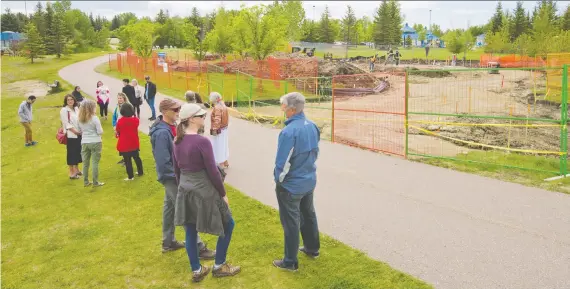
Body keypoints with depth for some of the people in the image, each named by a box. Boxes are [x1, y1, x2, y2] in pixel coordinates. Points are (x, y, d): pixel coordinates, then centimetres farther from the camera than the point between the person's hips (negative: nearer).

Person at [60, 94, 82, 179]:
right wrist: (75, 132, -16)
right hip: (71, 135, -7)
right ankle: (71, 173, 6)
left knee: (78, 152, 14)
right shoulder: (64, 110, -10)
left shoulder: (76, 108, 10)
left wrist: (81, 131, 3)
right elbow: (67, 124, -14)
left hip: (79, 134, 7)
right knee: (71, 154, -1)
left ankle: (76, 170, 30)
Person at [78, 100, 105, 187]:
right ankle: (96, 182, 5)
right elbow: (100, 131, -13)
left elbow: (79, 131, 12)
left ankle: (86, 182, 19)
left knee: (85, 163, 11)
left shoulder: (80, 119, 3)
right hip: (95, 142, -5)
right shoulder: (95, 118, -13)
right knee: (95, 163, 1)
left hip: (84, 142, 5)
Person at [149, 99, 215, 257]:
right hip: (172, 177, -9)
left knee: (170, 207, 19)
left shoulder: (171, 127, 3)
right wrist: (177, 175, -18)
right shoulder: (162, 133, -26)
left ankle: (168, 242, 33)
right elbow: (163, 162, -26)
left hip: (174, 175, 10)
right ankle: (199, 247, 3)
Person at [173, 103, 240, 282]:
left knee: (190, 231, 15)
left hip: (185, 191, 7)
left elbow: (177, 170, 11)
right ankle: (219, 266, 21)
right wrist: (223, 194, -7)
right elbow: (213, 172, -18)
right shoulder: (202, 141, -20)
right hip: (204, 192, -7)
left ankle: (196, 271, 27)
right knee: (228, 224, 12)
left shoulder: (177, 141, 2)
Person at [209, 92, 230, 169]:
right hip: (224, 129, 10)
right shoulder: (223, 106, 7)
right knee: (223, 145, 19)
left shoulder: (217, 108, -22)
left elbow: (217, 120, -27)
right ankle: (225, 162, 29)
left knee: (219, 146, 0)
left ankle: (221, 164, 7)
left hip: (218, 130, -10)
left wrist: (215, 129, -23)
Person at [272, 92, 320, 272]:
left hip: (291, 185, -8)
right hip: (309, 181, 8)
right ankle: (312, 248, 41)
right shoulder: (312, 126, -3)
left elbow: (282, 163, -23)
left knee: (291, 223, 6)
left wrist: (278, 180, -6)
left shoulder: (289, 131, -27)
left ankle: (290, 262, 19)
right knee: (308, 215, 24)